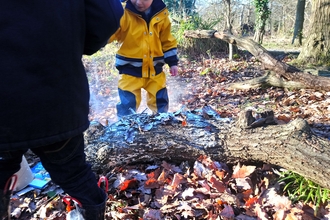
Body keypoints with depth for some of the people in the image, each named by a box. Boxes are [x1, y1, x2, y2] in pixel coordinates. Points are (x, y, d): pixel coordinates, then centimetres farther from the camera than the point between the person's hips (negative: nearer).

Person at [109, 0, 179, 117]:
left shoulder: (161, 14, -2)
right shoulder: (123, 12, -13)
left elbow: (167, 41, 8)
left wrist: (173, 62, 6)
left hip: (154, 70, 3)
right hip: (130, 70, -3)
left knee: (160, 103, 16)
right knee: (127, 106, 0)